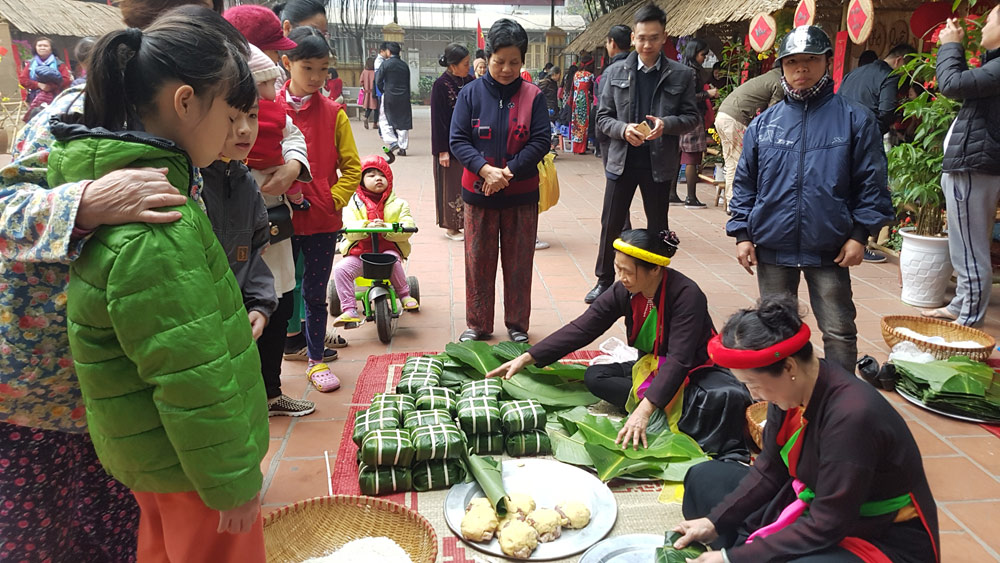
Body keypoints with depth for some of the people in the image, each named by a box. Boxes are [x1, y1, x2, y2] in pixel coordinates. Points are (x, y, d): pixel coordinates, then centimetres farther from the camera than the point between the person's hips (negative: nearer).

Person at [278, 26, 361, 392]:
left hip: (322, 220, 1)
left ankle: (317, 361, 26)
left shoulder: (333, 112, 1)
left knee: (315, 293, 11)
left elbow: (351, 167, 2)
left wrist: (333, 200, -10)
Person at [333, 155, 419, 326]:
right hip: (359, 251, 1)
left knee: (393, 261, -33)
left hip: (388, 249, -1)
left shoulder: (398, 204, 7)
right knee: (341, 269, -22)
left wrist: (386, 228, -23)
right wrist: (366, 226, -29)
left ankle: (404, 295, -6)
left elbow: (408, 228, -6)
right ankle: (349, 310, -16)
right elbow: (348, 230, -9)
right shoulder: (354, 203, 6)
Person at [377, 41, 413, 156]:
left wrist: (383, 91, 9)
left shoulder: (386, 64, -7)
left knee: (384, 119, 10)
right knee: (403, 121, 6)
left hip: (389, 96, -4)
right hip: (404, 97, 4)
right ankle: (403, 147, 6)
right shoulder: (405, 65, 6)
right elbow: (408, 83, 9)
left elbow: (378, 81, -7)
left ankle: (392, 141, -4)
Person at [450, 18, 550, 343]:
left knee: (519, 263, 8)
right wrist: (485, 170, -20)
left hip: (522, 195, 0)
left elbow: (541, 142, -6)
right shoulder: (471, 93, -2)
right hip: (479, 193, 0)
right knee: (478, 261, 8)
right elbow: (458, 140, -5)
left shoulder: (533, 96, -1)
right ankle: (477, 325, 22)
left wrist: (507, 172, -16)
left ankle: (517, 325, 23)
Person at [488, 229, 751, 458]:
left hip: (695, 371, -6)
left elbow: (678, 360, -34)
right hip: (651, 366, 7)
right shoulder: (624, 292, -10)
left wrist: (644, 409, -44)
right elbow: (581, 328, -10)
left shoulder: (687, 294, -27)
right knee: (594, 376, -16)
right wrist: (526, 358, -16)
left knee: (729, 396, -37)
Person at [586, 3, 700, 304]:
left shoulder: (681, 75, -1)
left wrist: (667, 124, -19)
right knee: (610, 223, 7)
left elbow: (692, 116, 1)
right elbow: (603, 117, 3)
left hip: (660, 162, -1)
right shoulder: (616, 72, 2)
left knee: (657, 225, 11)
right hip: (622, 159, 1)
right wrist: (623, 129, -17)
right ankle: (604, 280, 23)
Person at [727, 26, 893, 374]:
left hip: (830, 250, -2)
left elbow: (872, 184, -2)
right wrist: (742, 233, 0)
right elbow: (744, 184, 6)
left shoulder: (855, 120, -1)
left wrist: (860, 234, -9)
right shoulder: (764, 123, 5)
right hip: (772, 246, 2)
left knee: (839, 331, 6)